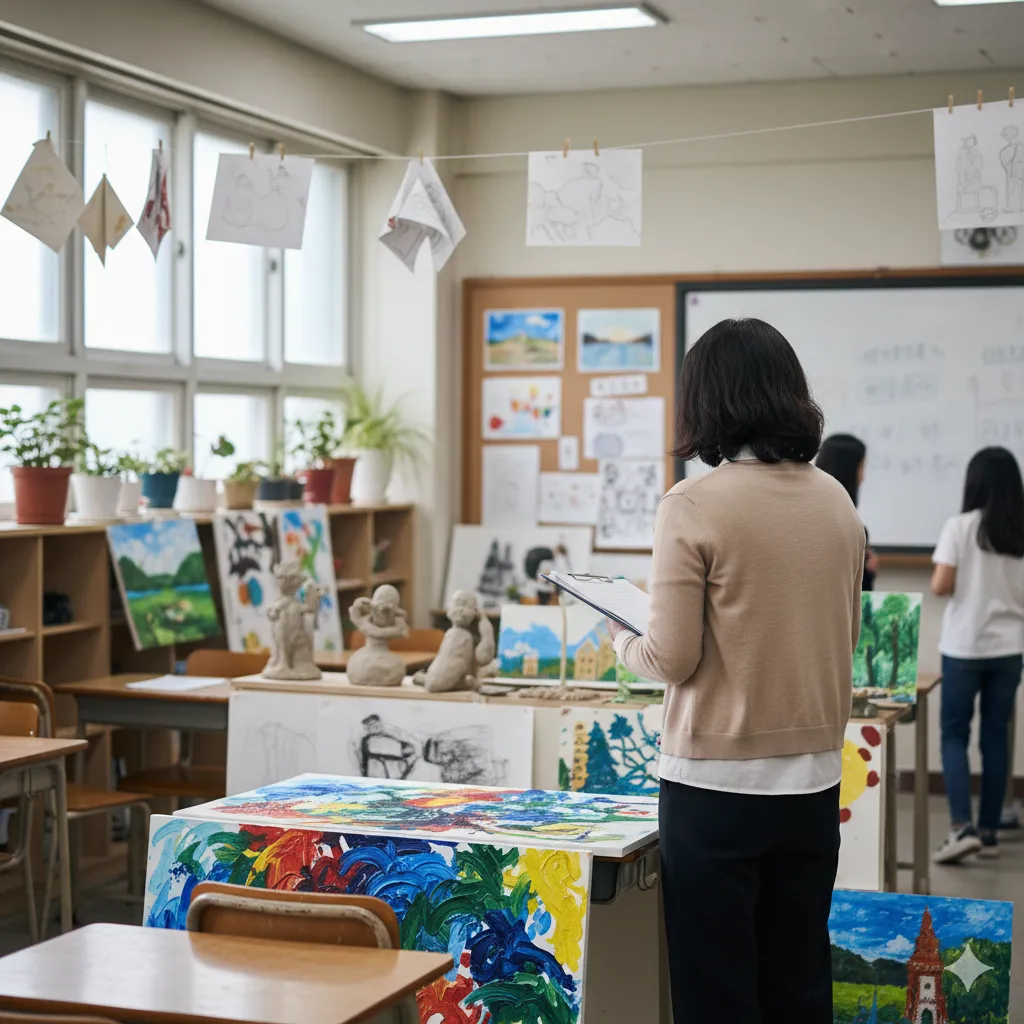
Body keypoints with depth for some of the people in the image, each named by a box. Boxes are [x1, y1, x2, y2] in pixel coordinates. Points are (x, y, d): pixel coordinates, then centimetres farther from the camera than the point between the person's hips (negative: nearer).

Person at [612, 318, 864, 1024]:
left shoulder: (692, 507, -14)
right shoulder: (837, 503, 4)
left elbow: (674, 660, -12)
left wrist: (622, 641, 8)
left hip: (718, 781, -5)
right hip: (815, 779, 6)